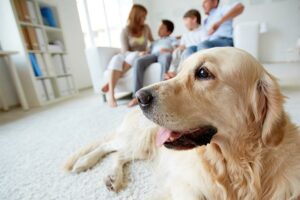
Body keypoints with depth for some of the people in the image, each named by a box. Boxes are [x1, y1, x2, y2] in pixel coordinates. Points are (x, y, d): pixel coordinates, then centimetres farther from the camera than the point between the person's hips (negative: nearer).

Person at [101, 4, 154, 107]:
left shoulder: (146, 28, 8)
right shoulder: (125, 31, -3)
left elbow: (152, 42, 26)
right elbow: (125, 51, -11)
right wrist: (138, 53, -24)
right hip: (127, 56, -1)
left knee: (134, 56, -37)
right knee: (116, 59, -37)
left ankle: (110, 83, -33)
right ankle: (111, 94, -46)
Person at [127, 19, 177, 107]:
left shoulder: (172, 38, 32)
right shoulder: (155, 42, 43)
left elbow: (176, 49, 11)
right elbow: (149, 51, 26)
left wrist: (168, 50, -10)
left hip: (165, 54, -3)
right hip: (153, 55, 3)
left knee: (166, 57, -42)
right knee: (138, 61, -30)